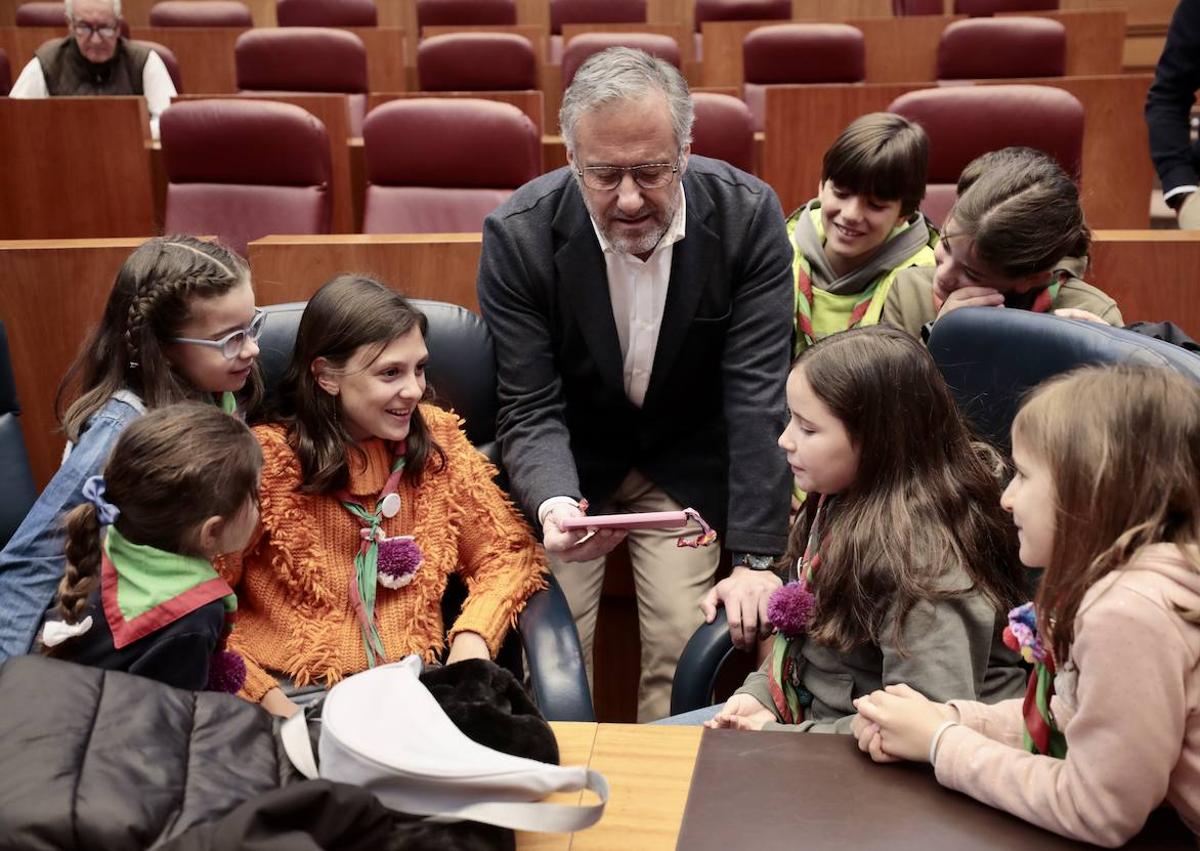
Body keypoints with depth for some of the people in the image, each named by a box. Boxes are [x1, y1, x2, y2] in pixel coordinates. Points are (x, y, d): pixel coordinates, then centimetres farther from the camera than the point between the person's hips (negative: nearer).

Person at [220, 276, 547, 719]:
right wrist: (266, 697, -19)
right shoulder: (268, 460, -7)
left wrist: (473, 636, -10)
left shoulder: (436, 439, 2)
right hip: (294, 692, -2)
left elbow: (506, 552, 8)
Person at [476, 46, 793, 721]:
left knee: (684, 646, -10)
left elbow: (758, 393, -19)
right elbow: (531, 410, -18)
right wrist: (554, 505, -40)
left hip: (689, 461, 1)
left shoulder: (747, 215, -20)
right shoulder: (518, 233, -21)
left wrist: (756, 556, -23)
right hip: (569, 462, 0)